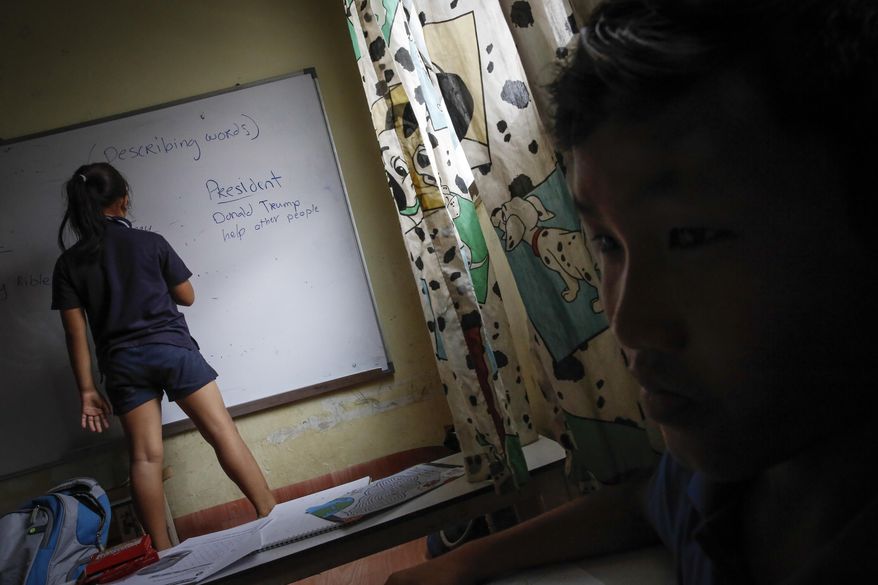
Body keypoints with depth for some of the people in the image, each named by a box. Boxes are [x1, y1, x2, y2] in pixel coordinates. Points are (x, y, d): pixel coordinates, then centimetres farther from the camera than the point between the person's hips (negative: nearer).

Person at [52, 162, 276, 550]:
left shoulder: (68, 263, 4)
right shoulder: (150, 242, 0)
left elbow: (76, 333, 0)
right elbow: (187, 296, 9)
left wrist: (87, 390, 4)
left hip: (122, 364, 2)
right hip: (172, 348, -2)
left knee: (145, 456, 2)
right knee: (223, 433, 0)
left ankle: (163, 551, 4)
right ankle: (271, 515, 1)